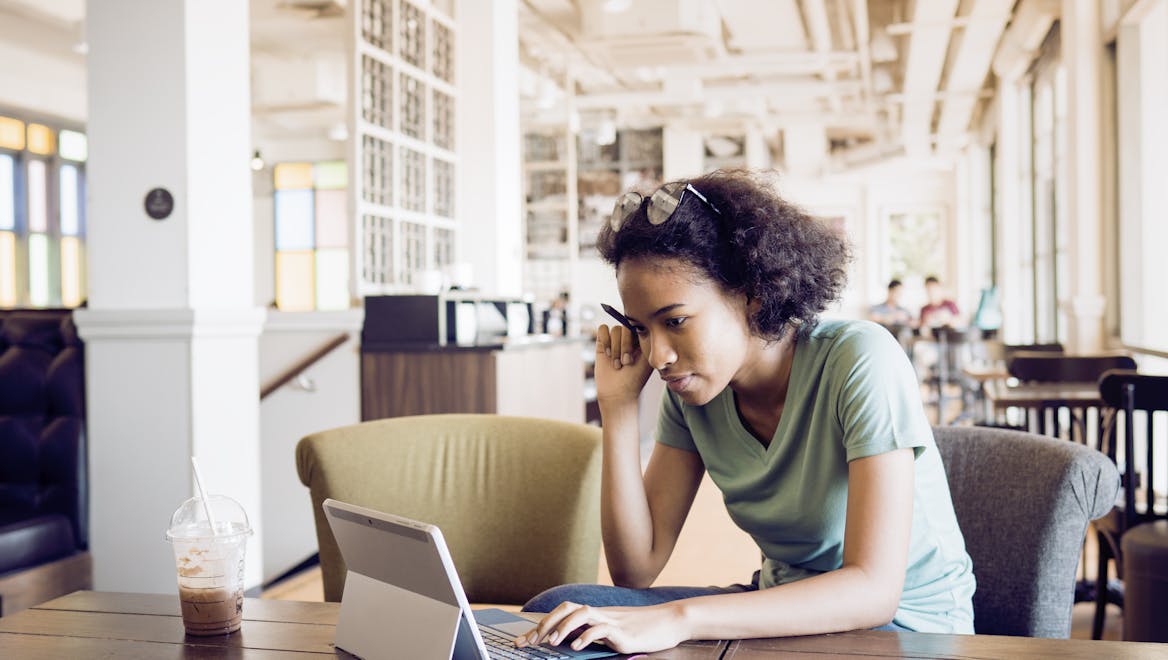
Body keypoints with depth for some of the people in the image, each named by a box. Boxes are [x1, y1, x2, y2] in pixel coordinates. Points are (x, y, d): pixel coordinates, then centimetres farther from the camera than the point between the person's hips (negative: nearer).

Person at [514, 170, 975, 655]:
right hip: (783, 610, 6)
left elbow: (873, 589, -29)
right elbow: (636, 570, -5)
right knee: (554, 611, -14)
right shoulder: (690, 388, -4)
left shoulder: (861, 361, -23)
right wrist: (618, 407, -14)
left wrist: (679, 618, -39)